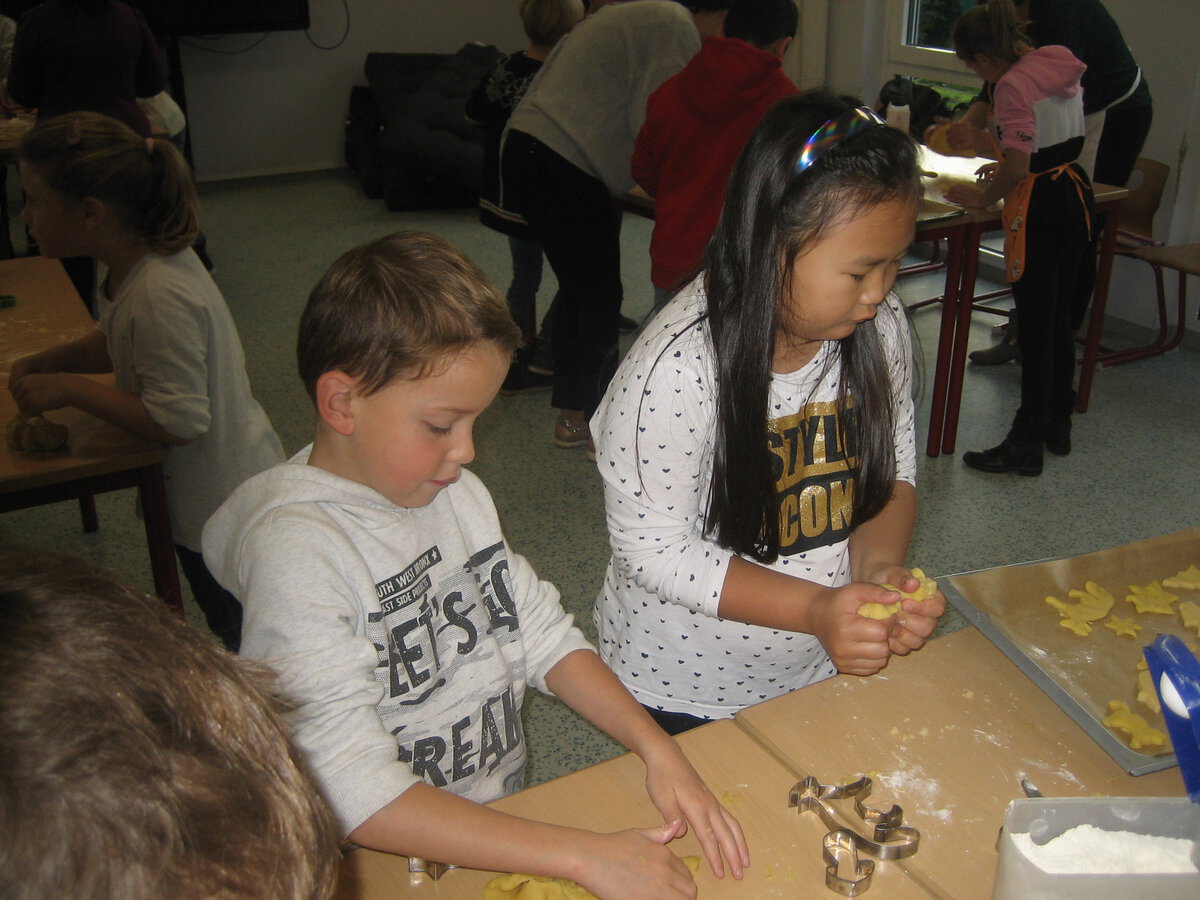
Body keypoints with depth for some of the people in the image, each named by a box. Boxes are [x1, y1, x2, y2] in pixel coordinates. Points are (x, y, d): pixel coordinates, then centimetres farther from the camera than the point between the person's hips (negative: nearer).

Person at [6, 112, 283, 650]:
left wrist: (69, 390, -22)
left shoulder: (161, 297, -32)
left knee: (240, 640, 9)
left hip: (221, 504, -9)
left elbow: (179, 421, -29)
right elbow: (120, 340, 17)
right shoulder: (130, 261, -2)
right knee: (221, 622, 27)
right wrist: (51, 361, -1)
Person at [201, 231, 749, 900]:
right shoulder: (296, 548, -19)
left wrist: (655, 745, -9)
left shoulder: (457, 493, 3)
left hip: (512, 814, 6)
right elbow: (356, 793, -24)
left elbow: (542, 634, 5)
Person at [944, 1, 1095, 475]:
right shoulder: (1062, 67, 9)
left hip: (1039, 208, -9)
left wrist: (983, 197, -8)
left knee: (1035, 329, -2)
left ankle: (1026, 445, 8)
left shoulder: (1013, 85, -18)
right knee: (1059, 319, 18)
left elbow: (1019, 167, -23)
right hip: (1078, 195, 9)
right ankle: (1057, 426, 30)